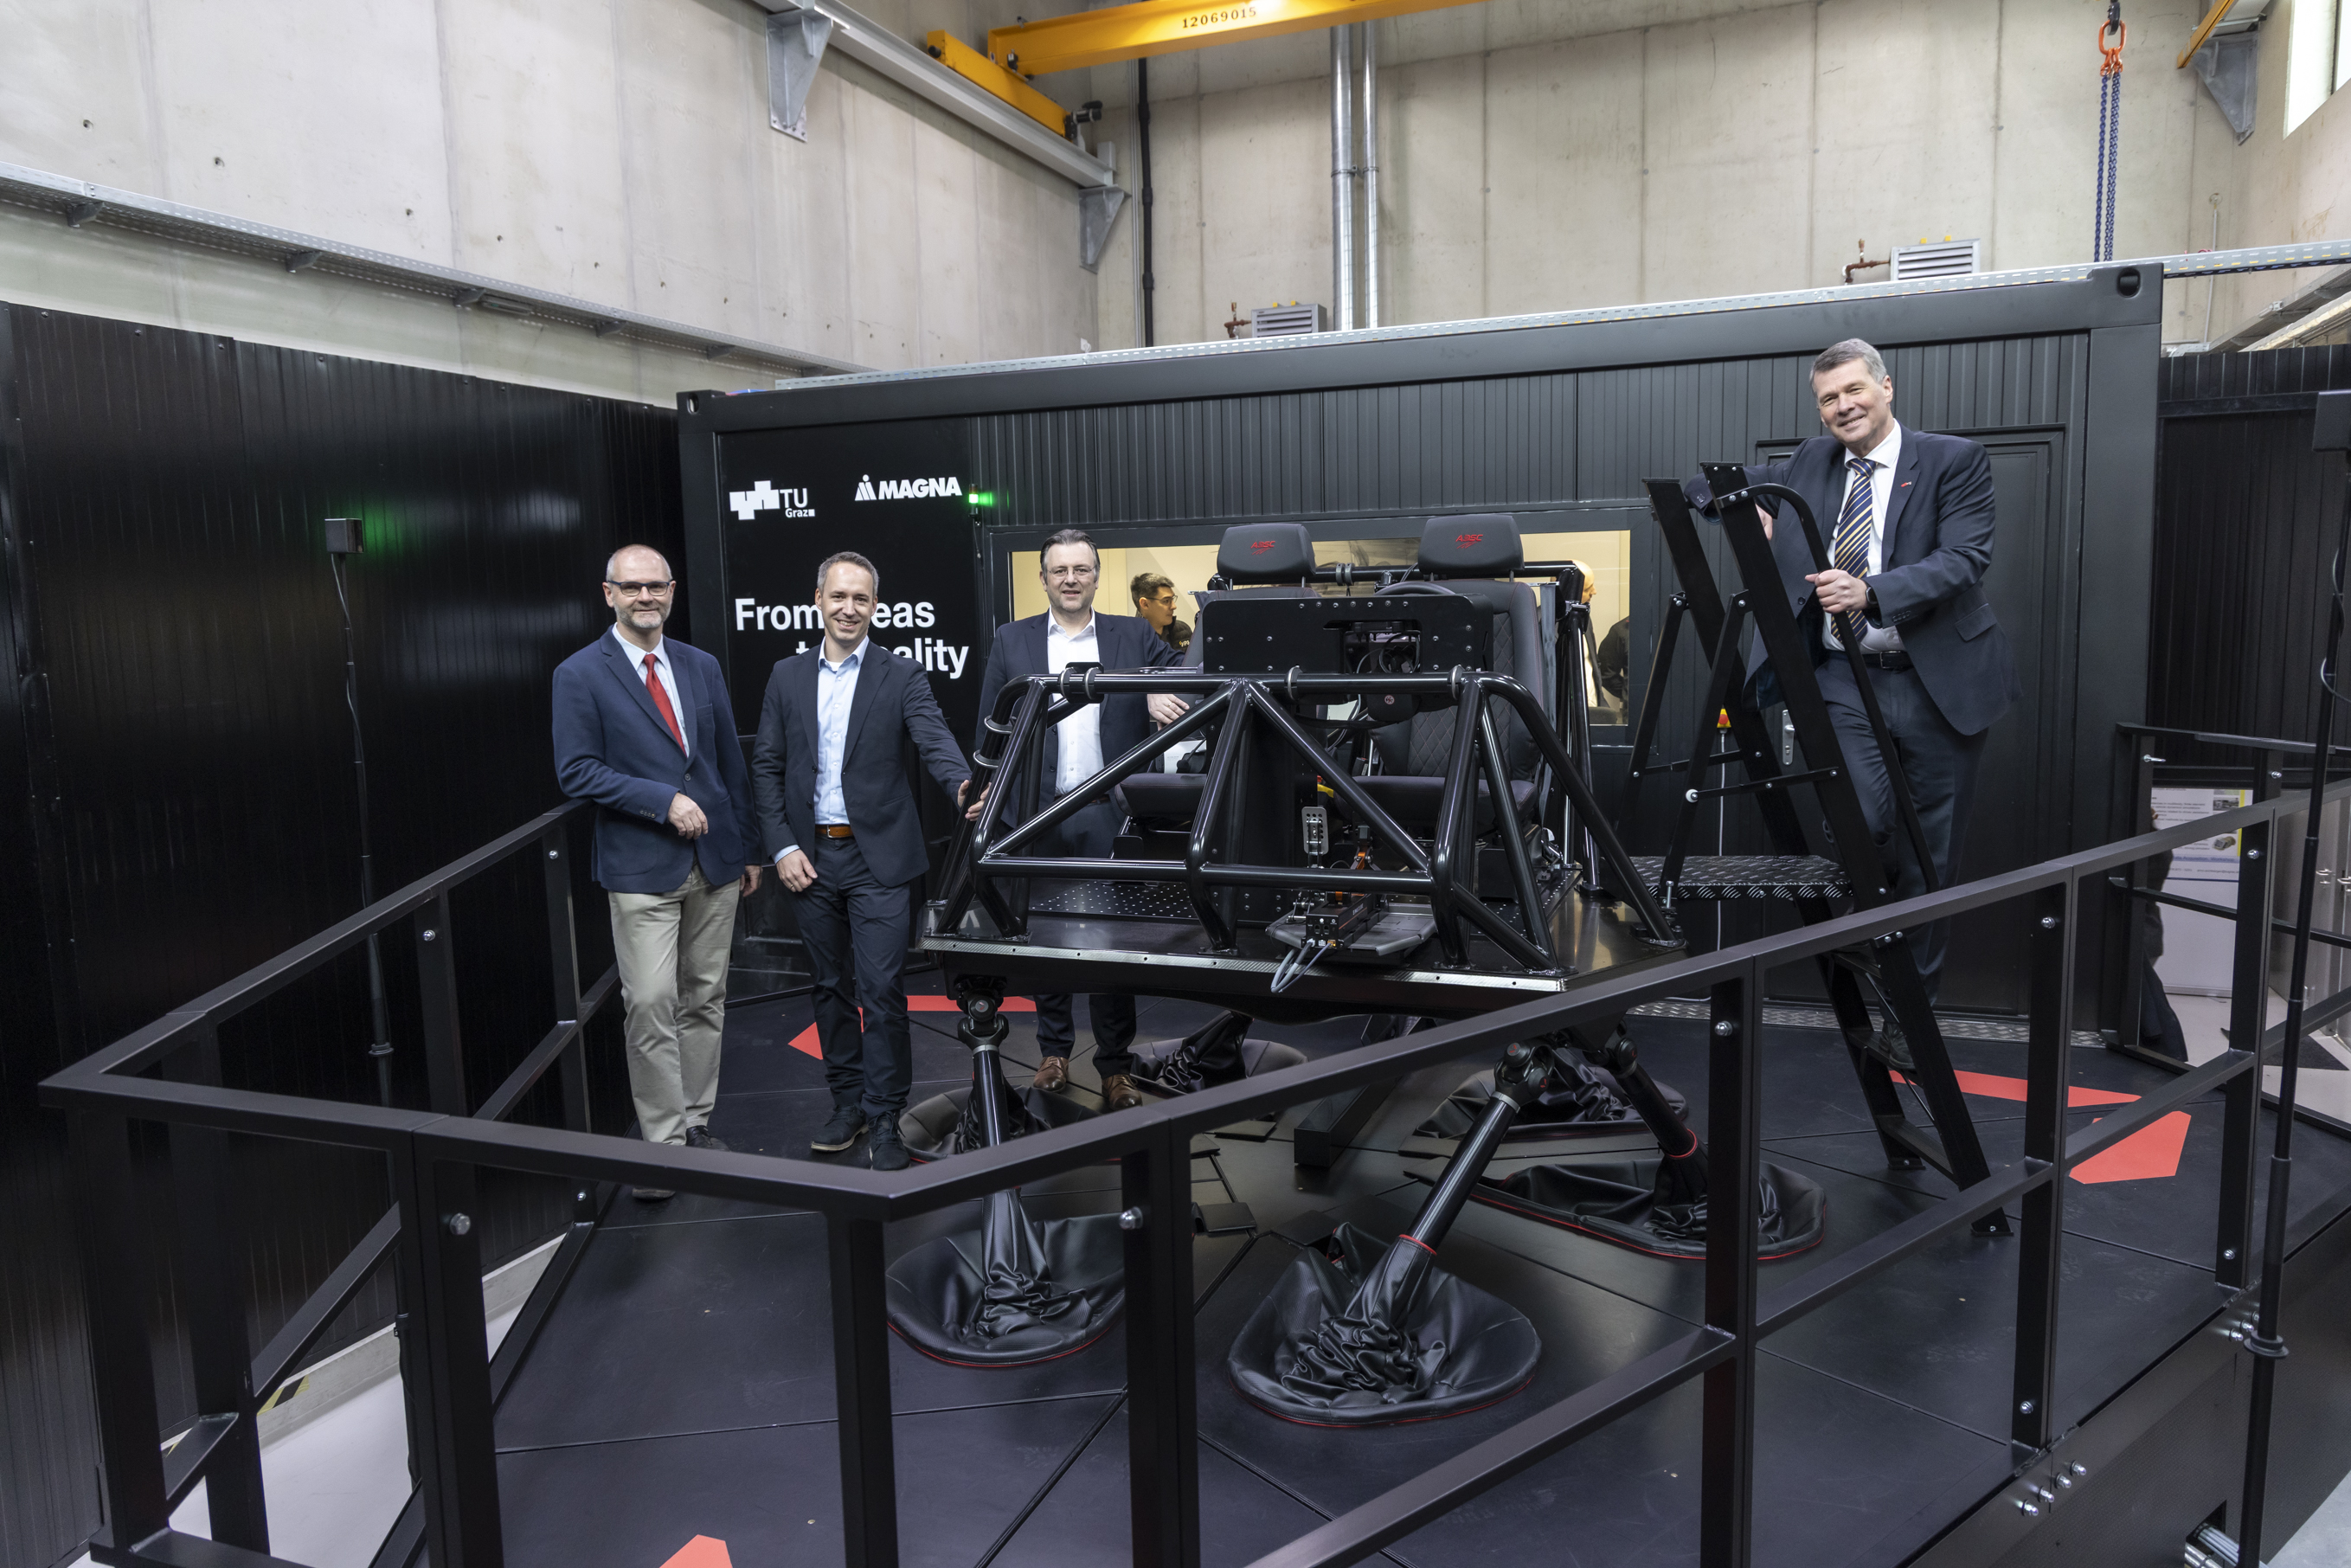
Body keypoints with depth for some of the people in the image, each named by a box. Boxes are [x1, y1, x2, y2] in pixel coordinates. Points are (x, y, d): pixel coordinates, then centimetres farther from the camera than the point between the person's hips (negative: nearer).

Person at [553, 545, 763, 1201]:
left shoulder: (702, 666, 11)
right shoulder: (580, 675, -3)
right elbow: (576, 772, -9)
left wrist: (748, 849, 13)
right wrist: (664, 800, -17)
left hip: (715, 860, 5)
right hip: (642, 868, -4)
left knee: (705, 999, 10)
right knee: (651, 1006, -7)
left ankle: (696, 1123, 22)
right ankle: (663, 1142, 4)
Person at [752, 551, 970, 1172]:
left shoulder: (903, 677, -1)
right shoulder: (787, 677, 8)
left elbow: (934, 739, -15)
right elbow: (766, 767, 8)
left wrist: (962, 785, -37)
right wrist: (781, 847, -2)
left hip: (880, 858, -3)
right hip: (810, 859, 4)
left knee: (882, 991, -5)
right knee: (831, 987, 13)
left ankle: (885, 1119, 7)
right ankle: (848, 1102, 27)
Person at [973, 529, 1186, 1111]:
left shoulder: (1135, 637, 7)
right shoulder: (1011, 641, 8)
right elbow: (989, 729, 7)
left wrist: (1164, 698, -16)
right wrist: (989, 795, -5)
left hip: (1110, 815, -1)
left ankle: (1116, 1065, 12)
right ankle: (1054, 1051, 25)